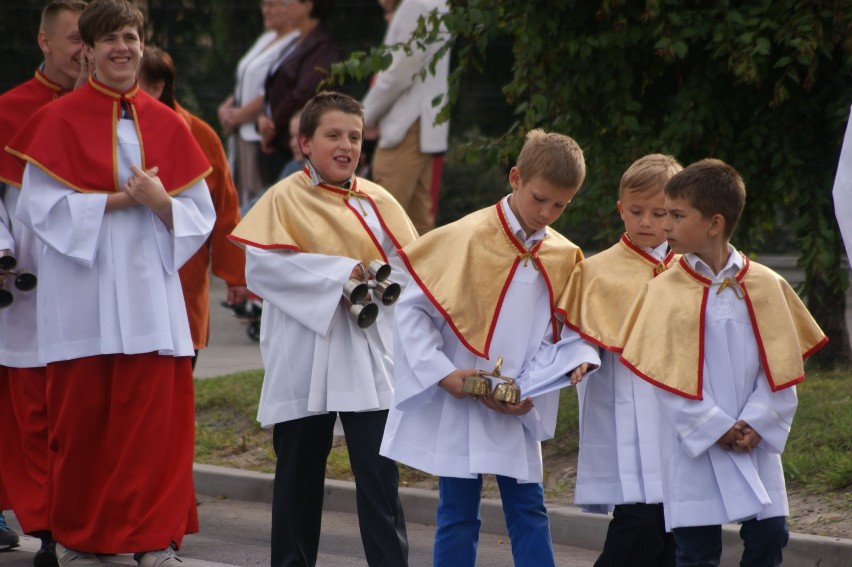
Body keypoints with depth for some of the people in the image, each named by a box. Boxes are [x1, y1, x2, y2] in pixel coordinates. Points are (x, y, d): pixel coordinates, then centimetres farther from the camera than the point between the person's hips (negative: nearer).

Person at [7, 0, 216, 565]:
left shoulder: (167, 125, 10)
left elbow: (200, 215, 8)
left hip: (150, 294, 2)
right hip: (81, 298, -2)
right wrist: (120, 200, -14)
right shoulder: (60, 121, 1)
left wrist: (160, 202, -13)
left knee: (154, 416, -4)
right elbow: (40, 207, -7)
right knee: (82, 419, 0)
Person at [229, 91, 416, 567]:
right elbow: (261, 265, -14)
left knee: (378, 471, -6)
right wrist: (340, 273, -17)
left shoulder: (377, 201, 6)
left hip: (368, 357, 1)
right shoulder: (284, 199, -2)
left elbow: (409, 266, 2)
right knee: (299, 472, 10)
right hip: (303, 359, -1)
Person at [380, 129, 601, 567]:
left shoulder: (563, 257, 4)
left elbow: (559, 330, 11)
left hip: (518, 410, 4)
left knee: (528, 511, 6)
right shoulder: (467, 238, -11)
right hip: (458, 405, -4)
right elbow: (412, 309, -10)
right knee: (458, 517, 3)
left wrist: (577, 359, -11)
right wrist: (442, 373, -17)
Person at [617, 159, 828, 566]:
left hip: (755, 443, 1)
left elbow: (781, 366, 1)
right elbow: (666, 373, -6)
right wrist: (716, 429, -11)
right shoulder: (664, 291, -3)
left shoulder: (766, 286, 1)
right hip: (694, 447, -1)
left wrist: (756, 424, -11)